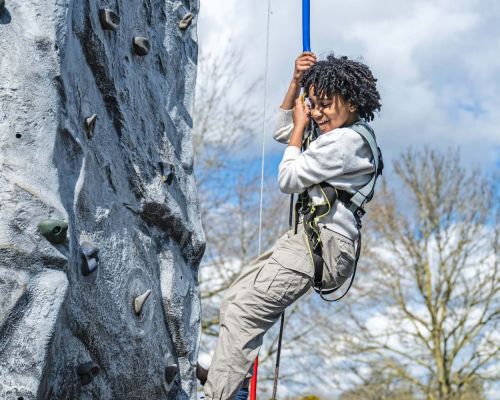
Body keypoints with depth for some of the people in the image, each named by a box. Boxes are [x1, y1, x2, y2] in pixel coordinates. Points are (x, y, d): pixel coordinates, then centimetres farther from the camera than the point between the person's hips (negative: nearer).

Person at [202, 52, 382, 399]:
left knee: (244, 309, -19)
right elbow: (282, 131, 27)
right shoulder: (347, 135, 15)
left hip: (323, 243, -11)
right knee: (236, 300, 14)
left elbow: (289, 179, -8)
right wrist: (296, 82, 16)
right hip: (312, 237, 11)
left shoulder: (342, 141, -16)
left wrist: (300, 127, 3)